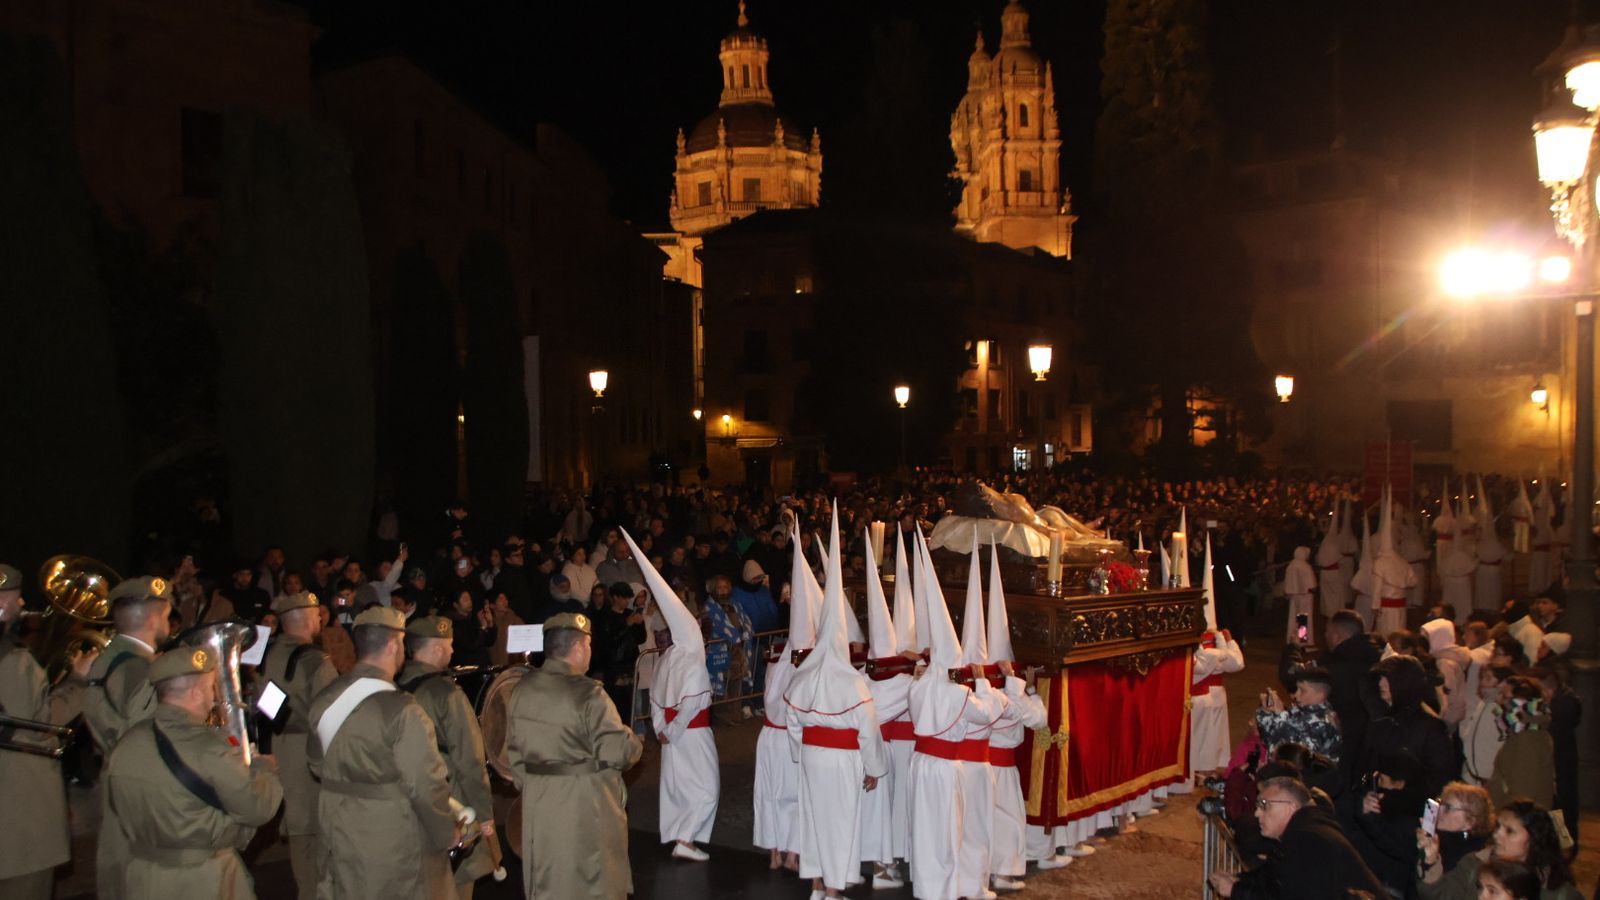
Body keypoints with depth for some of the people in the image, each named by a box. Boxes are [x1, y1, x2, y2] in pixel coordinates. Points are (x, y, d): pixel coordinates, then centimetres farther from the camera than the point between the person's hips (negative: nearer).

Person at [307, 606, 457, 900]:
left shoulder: (325, 699, -2)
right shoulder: (401, 711, -24)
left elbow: (316, 763, 12)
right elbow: (426, 786, -22)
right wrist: (446, 836, -8)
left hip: (338, 834, 6)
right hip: (394, 843, -6)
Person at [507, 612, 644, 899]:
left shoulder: (522, 690, 1)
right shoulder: (588, 694, -20)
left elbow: (514, 750, 9)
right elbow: (618, 753, -20)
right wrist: (633, 741, 1)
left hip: (538, 803, 6)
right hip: (586, 804, -6)